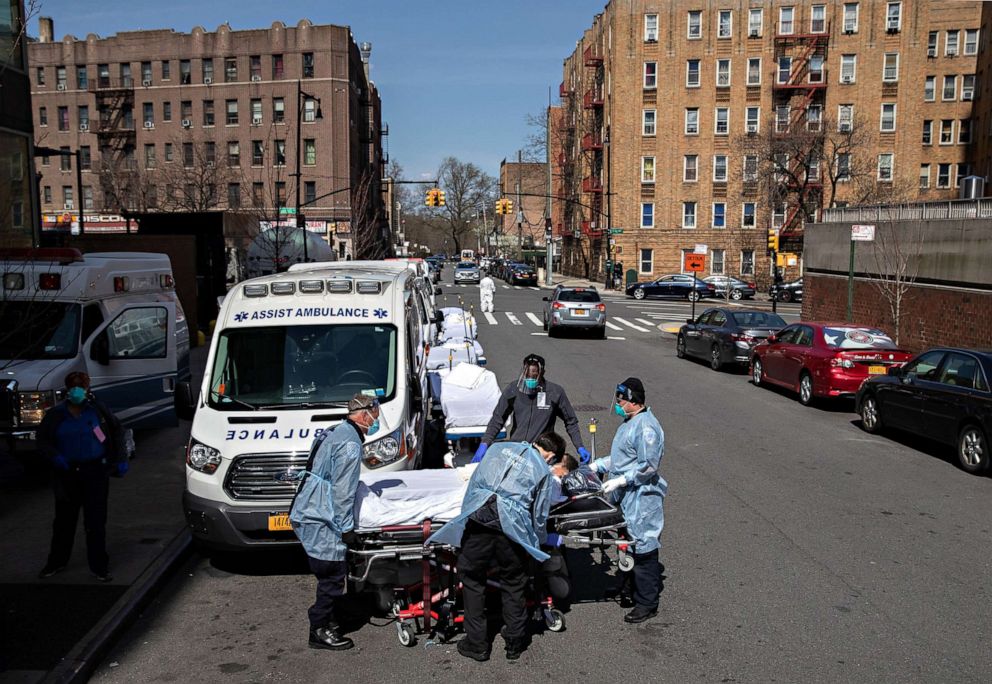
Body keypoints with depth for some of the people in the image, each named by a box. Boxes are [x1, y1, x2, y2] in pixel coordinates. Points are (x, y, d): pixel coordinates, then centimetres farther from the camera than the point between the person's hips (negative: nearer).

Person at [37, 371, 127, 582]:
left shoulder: (97, 410, -2)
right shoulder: (56, 414, 2)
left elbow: (117, 430, 8)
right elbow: (42, 440, 7)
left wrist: (120, 459, 2)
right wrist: (55, 456, -12)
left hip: (95, 472, -2)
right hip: (67, 473, 2)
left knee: (96, 521, 2)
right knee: (64, 520, 13)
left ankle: (99, 567, 11)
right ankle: (57, 562, 32)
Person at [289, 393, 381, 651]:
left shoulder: (335, 433, 16)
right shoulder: (350, 443, -16)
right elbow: (343, 492, -20)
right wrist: (346, 527, -14)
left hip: (308, 515, 10)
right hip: (320, 521, -10)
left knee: (331, 574, 18)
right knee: (332, 576, -1)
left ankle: (328, 619, 30)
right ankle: (320, 632, 9)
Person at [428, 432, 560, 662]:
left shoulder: (501, 447, 23)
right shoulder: (544, 470, 16)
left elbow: (475, 479, 20)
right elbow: (540, 516, 16)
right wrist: (540, 540, 34)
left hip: (478, 515, 1)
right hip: (511, 523, -1)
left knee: (472, 578, 15)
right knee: (513, 584, 17)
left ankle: (477, 644, 22)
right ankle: (515, 644, 28)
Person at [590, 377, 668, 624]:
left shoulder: (646, 427, -20)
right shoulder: (630, 422, 12)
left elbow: (649, 466, -23)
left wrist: (620, 480, -22)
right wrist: (597, 465, 16)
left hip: (641, 499, -10)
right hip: (626, 497, 10)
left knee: (643, 548, 0)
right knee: (628, 545, 19)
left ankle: (647, 603, 10)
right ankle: (631, 588, 34)